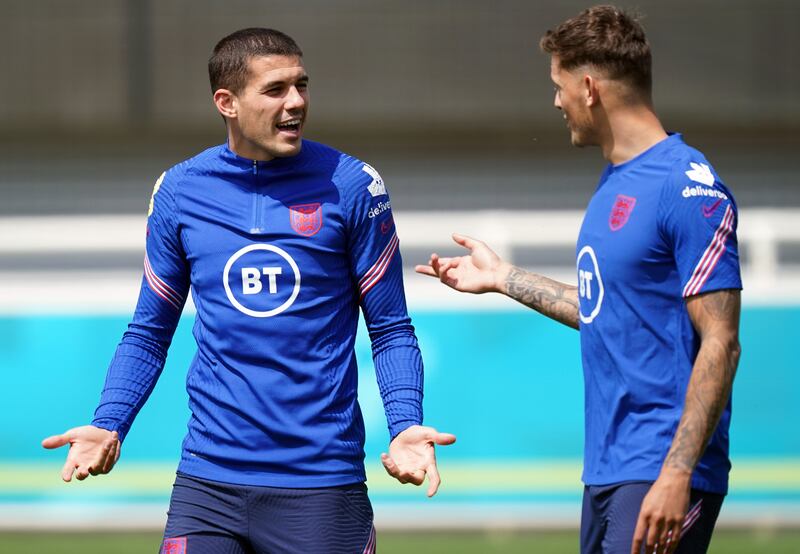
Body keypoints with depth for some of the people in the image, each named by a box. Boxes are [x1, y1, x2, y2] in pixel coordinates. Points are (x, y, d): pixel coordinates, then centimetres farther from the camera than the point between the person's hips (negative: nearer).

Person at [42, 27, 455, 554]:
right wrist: (108, 426, -4)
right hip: (207, 483, 1)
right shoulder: (179, 191, 4)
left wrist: (406, 426, -14)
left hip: (322, 485, -1)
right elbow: (149, 334, 11)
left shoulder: (350, 185, -1)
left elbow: (390, 329, 2)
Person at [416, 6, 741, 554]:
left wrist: (677, 475, -22)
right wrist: (502, 277, 33)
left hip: (659, 472, -9)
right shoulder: (615, 181, 14)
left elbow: (720, 344, -17)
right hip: (606, 469, 9)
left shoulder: (689, 189, -14)